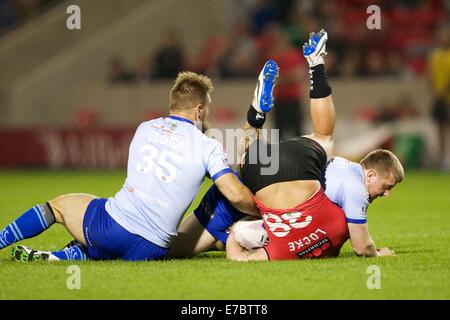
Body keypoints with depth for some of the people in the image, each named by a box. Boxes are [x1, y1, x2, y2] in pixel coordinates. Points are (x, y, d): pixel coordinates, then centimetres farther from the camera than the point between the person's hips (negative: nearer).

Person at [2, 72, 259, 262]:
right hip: (150, 250, -1)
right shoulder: (208, 147, 0)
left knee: (58, 205, 28)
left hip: (112, 224, 1)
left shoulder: (145, 128, 14)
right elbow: (236, 195, -7)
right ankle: (56, 257, 0)